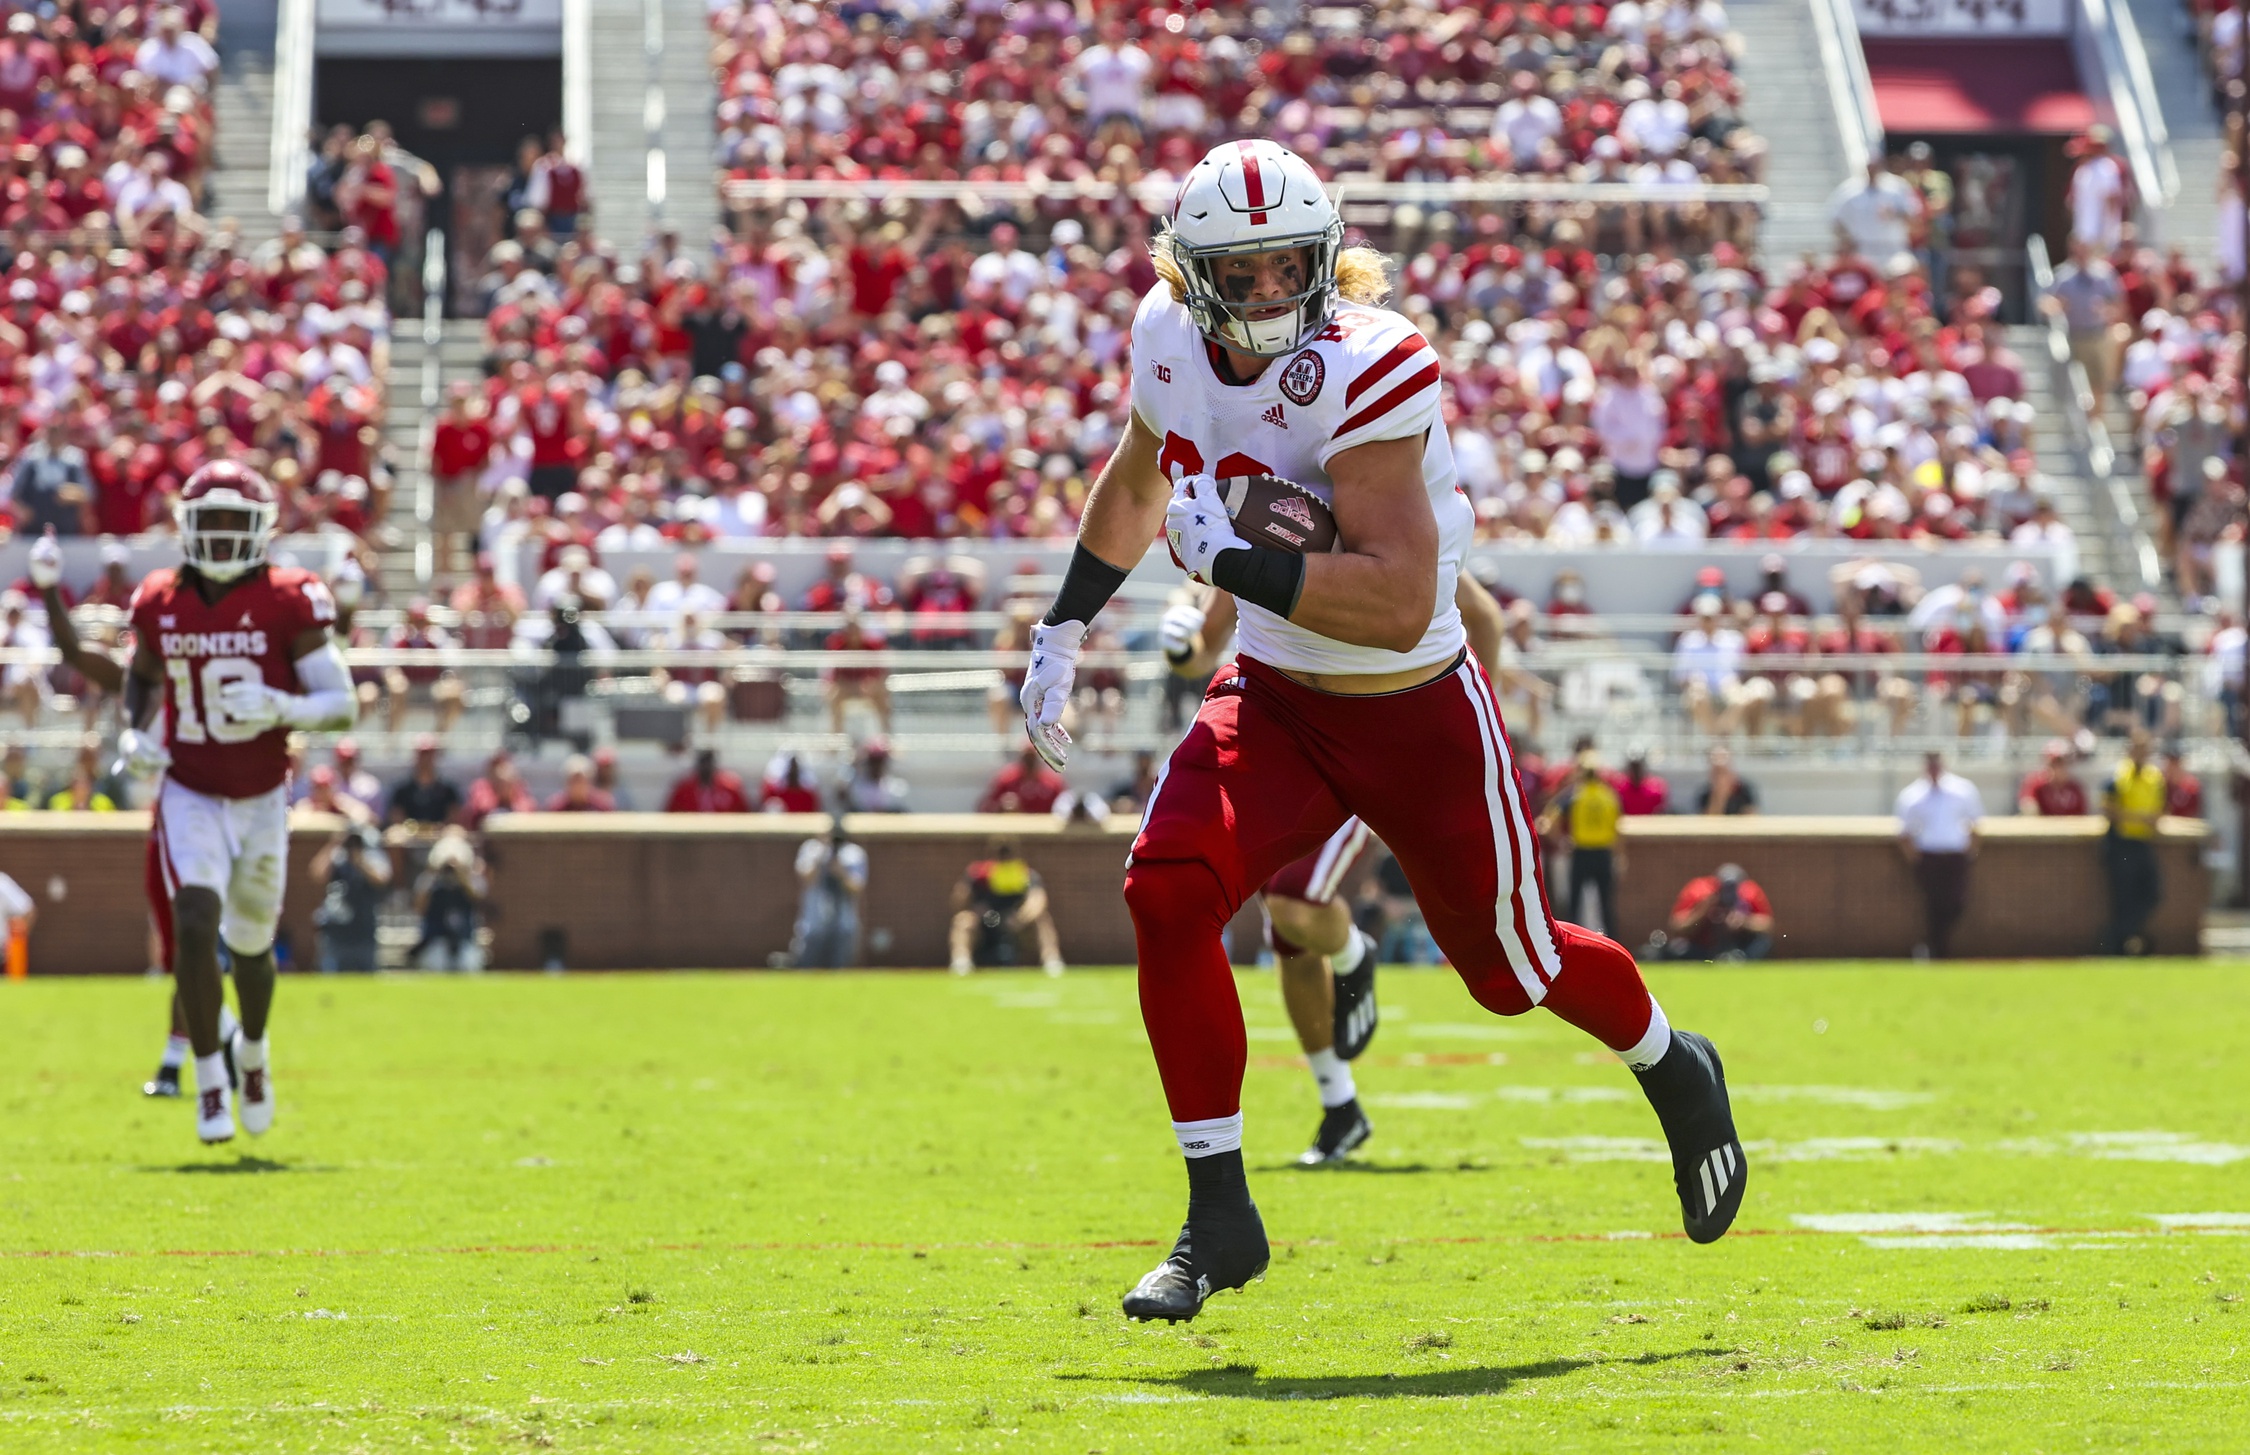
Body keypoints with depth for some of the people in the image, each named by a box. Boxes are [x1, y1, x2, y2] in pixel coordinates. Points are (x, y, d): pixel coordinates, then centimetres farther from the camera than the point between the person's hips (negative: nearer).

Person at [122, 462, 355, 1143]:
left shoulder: (289, 602, -14)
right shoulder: (160, 602, -5)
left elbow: (342, 705, -14)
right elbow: (142, 676, 17)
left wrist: (279, 708, -32)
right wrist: (134, 733, -2)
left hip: (262, 799, 0)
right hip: (190, 798, 0)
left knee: (250, 943, 14)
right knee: (196, 926, -20)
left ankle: (254, 1049, 45)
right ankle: (208, 1079, -7)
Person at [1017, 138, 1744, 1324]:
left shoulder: (1367, 370, -27)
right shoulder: (1170, 339, -6)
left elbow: (1398, 605, -34)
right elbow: (1139, 481, 19)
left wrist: (1232, 559, -34)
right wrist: (1064, 630, 19)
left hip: (1416, 719, -5)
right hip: (1274, 698, 5)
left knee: (1511, 968, 11)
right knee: (1167, 888, -20)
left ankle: (1675, 1074, 46)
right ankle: (1218, 1215, -9)